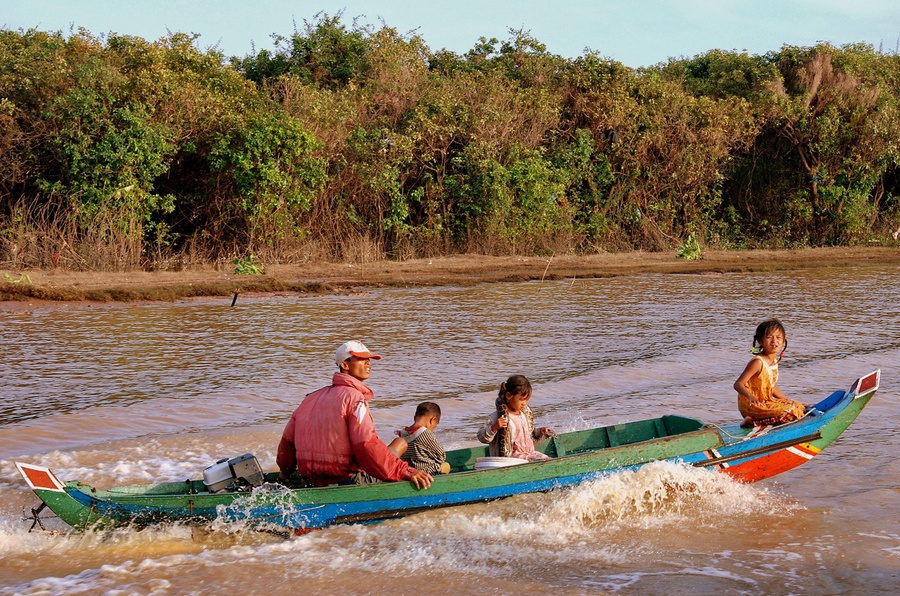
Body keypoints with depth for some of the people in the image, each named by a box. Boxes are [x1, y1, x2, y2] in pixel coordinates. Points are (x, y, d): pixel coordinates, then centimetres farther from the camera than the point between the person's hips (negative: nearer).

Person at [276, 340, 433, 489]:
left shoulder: (312, 398, 14)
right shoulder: (354, 397, -11)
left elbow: (287, 439, 18)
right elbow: (368, 446, -22)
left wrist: (285, 471, 35)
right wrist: (406, 472, -23)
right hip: (344, 479, -8)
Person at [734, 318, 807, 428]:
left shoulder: (774, 362, 9)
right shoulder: (758, 362, -19)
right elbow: (738, 384, -25)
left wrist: (788, 401, 18)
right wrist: (750, 396, -43)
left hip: (766, 401, 9)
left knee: (798, 406, 17)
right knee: (791, 412, -19)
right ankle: (753, 422, -18)